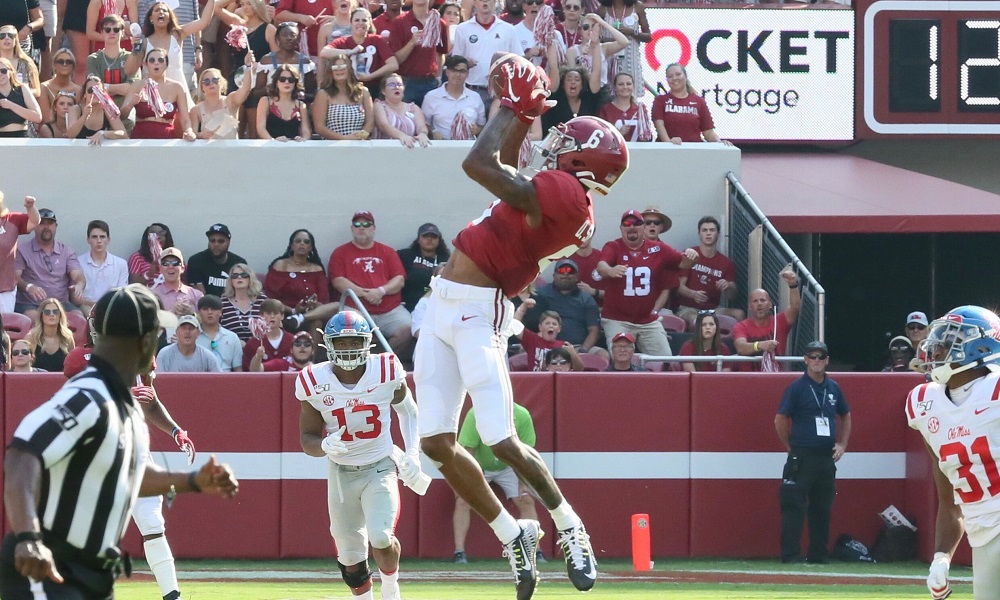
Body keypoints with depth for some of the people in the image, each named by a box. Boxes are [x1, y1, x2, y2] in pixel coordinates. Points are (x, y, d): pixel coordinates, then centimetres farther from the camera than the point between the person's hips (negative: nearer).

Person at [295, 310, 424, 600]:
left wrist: (412, 454, -2)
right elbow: (307, 439, -6)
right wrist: (325, 445, -29)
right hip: (341, 474, 2)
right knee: (350, 556, 5)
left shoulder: (386, 372, -13)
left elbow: (407, 410, 8)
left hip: (380, 468, -2)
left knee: (380, 537, -22)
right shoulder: (315, 383, -13)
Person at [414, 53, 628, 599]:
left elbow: (480, 165, -19)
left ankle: (571, 529, 11)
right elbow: (505, 168, 34)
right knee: (437, 444, 5)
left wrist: (514, 106, -5)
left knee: (503, 444, -10)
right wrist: (525, 113, 26)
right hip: (444, 308, 10)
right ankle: (513, 537, 16)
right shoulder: (560, 195, 14)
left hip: (477, 313, -10)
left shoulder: (563, 192, -15)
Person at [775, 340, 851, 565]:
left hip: (827, 458, 6)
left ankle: (819, 554, 17)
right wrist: (791, 448, -3)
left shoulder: (833, 388, 12)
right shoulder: (797, 388, -5)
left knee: (823, 508, 9)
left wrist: (842, 444, 13)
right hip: (801, 459, -6)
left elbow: (845, 416, 25)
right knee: (794, 506, -8)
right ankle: (790, 555, -7)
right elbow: (780, 420, -6)